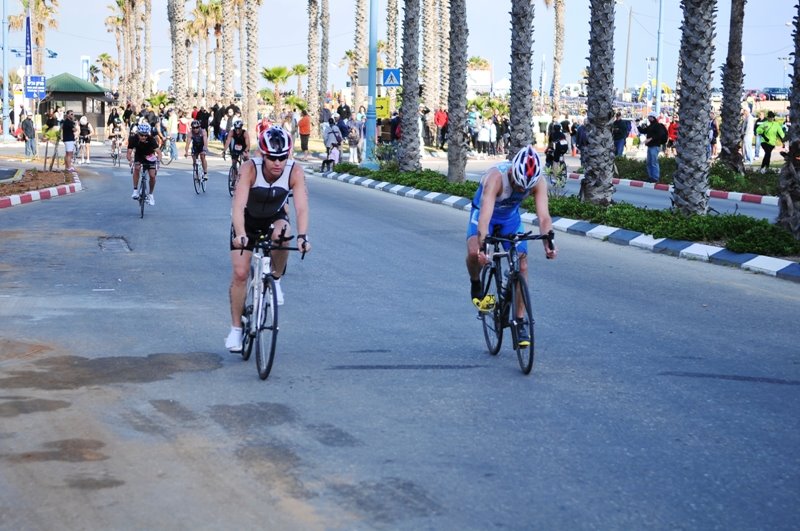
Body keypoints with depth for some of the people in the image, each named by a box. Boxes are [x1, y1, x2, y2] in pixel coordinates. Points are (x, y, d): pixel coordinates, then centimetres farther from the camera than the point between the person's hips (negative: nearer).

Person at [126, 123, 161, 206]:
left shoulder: (151, 139, -31)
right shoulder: (133, 139, -28)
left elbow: (158, 152, -37)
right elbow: (129, 152, -30)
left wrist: (158, 160, -58)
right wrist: (130, 160, -52)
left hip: (150, 157, 0)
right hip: (139, 156, 0)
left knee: (152, 176, -12)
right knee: (137, 168, -30)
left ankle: (151, 194, 12)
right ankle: (135, 190, -18)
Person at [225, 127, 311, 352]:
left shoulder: (295, 172, -28)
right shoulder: (250, 169, -32)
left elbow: (302, 207, -36)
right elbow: (238, 205, -42)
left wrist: (302, 236, -53)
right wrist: (240, 235, -58)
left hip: (275, 217, 1)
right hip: (248, 219, -1)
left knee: (282, 234, -36)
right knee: (240, 273, -9)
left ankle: (276, 279, -8)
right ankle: (236, 329, 6)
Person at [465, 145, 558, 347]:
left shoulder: (538, 183, -28)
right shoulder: (496, 177, -39)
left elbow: (543, 216, -36)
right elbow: (485, 215, -48)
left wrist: (548, 243, -53)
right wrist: (482, 246, -61)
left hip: (511, 217, 3)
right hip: (484, 213, -3)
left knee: (522, 266, -6)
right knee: (474, 252, -31)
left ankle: (520, 322, 4)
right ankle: (475, 284, 2)